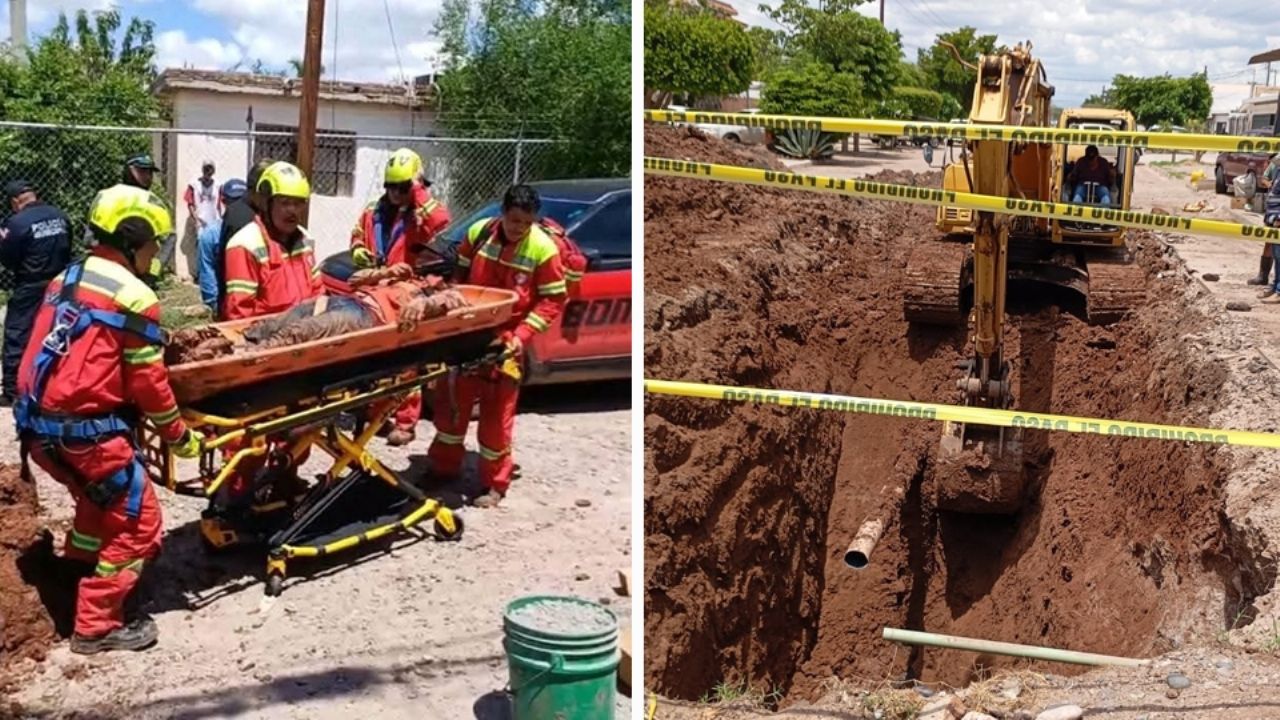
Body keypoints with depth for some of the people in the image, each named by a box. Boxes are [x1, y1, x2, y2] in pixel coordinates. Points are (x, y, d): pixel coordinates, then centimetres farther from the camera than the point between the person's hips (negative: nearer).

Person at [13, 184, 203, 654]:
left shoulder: (66, 279, 12)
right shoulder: (133, 297, -12)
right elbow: (148, 384, -9)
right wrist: (179, 436, 3)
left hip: (39, 423, 9)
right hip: (84, 430, -9)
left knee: (101, 497, 31)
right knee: (137, 520, 4)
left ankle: (78, 574, 43)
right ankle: (97, 626, 8)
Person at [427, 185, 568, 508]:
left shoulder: (543, 249, -13)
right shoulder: (478, 232, -4)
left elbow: (553, 300, -9)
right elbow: (460, 274, 11)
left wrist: (521, 335, -17)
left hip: (506, 340, -3)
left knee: (497, 412, 2)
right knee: (453, 399, 13)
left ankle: (495, 484, 15)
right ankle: (444, 466, 31)